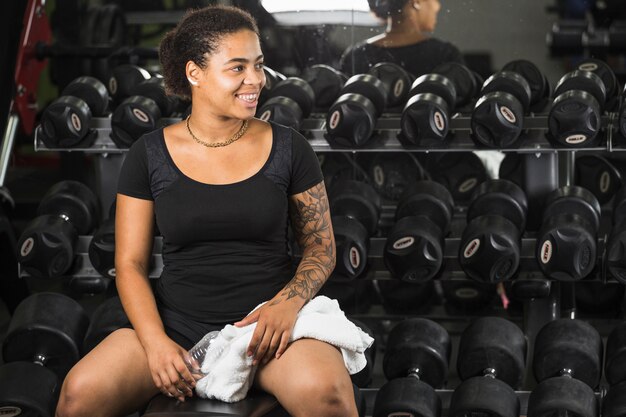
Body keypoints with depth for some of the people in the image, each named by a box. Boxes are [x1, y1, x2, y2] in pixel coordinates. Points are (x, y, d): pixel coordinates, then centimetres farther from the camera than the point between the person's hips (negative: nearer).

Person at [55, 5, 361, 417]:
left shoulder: (288, 148, 2)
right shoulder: (149, 155, 3)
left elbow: (322, 248, 8)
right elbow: (130, 263, 3)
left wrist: (287, 303, -12)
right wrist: (156, 342, -13)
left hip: (268, 321, -1)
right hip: (177, 324, 1)